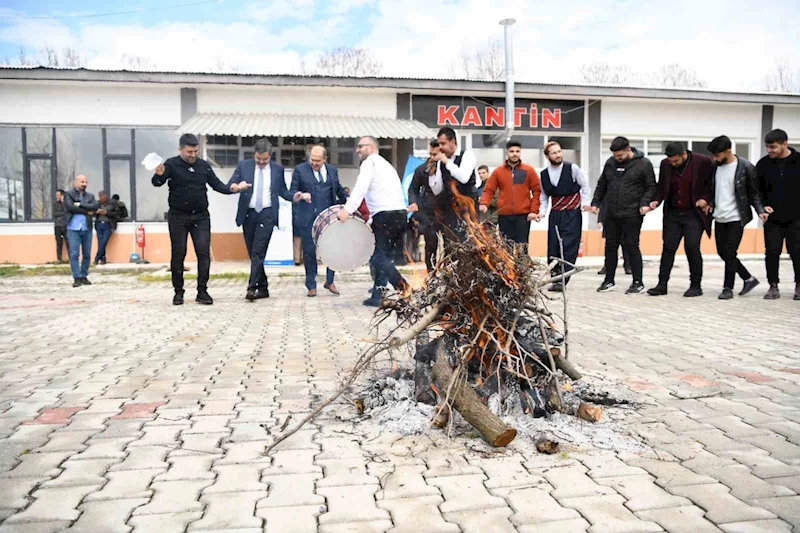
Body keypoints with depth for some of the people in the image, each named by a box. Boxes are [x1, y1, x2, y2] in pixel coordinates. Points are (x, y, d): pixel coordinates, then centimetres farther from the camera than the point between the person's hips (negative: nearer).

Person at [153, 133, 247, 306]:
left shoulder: (204, 165, 3)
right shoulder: (171, 164, -7)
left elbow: (217, 184, 5)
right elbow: (158, 183, -17)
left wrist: (231, 188, -15)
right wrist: (159, 175, -41)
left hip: (201, 216, 2)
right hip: (178, 217, -2)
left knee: (204, 253, -3)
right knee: (178, 254, 5)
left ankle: (202, 292, 4)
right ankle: (178, 292, 15)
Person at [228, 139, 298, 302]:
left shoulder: (278, 168, 7)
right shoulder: (243, 165, 5)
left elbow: (282, 191, 12)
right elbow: (229, 185, 0)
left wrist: (294, 196, -8)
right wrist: (237, 186, -22)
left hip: (267, 214, -2)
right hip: (248, 214, 2)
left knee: (258, 252, -13)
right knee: (253, 253, 7)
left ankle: (252, 288, -15)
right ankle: (263, 288, 17)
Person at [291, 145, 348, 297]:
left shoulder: (332, 170, 12)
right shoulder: (300, 169, 3)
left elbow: (339, 189, 20)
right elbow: (293, 191, 3)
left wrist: (348, 200, 3)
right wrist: (301, 195, -18)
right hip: (308, 217, -2)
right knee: (309, 251, 2)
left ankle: (330, 281, 21)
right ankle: (311, 286, 13)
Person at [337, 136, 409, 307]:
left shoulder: (370, 162, 1)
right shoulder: (386, 164, 29)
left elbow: (361, 187, -16)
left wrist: (348, 209, -25)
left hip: (385, 214, -9)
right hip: (401, 213, 9)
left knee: (378, 256, -8)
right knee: (382, 254, 13)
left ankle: (405, 289, -17)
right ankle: (377, 296, 13)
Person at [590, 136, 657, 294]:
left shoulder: (643, 163, -3)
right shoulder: (610, 163, 10)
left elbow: (651, 187, -1)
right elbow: (602, 185, 19)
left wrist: (645, 203, -15)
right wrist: (595, 202, 10)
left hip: (632, 215, -5)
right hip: (611, 214, 5)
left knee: (632, 246, -3)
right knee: (610, 246, 9)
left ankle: (638, 283, 7)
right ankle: (609, 281, 19)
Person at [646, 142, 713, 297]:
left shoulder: (703, 162, -10)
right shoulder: (665, 164, 0)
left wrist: (705, 198, -12)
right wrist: (657, 200, -3)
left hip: (694, 213, -3)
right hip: (672, 213, 4)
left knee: (692, 248, -6)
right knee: (668, 248, 3)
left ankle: (695, 286, 7)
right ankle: (662, 284, 7)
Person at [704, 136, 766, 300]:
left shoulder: (745, 167, -8)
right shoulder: (715, 167, 5)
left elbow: (754, 192, -3)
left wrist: (760, 210, -15)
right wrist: (710, 204, -1)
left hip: (736, 218, -6)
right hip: (719, 218, 6)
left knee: (730, 252, -7)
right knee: (722, 252, 8)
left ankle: (728, 288, 5)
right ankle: (749, 279, 25)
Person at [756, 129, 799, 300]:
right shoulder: (763, 164, 1)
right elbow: (757, 189, 9)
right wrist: (762, 205, -6)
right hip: (772, 218, 2)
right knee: (772, 252, 1)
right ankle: (773, 286, 12)